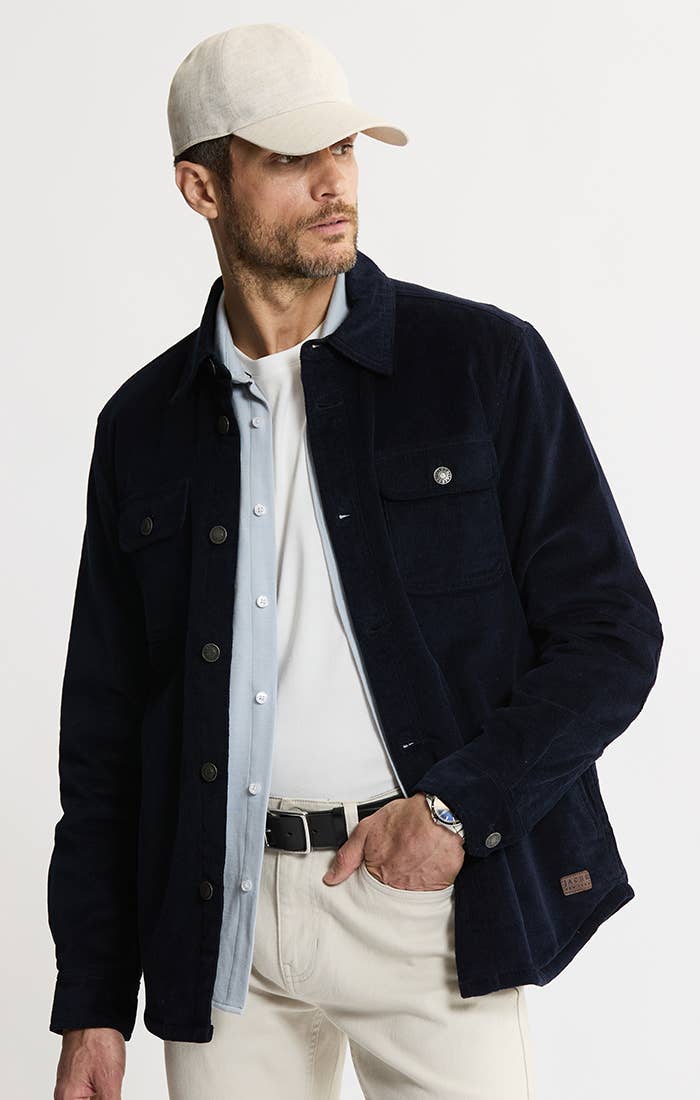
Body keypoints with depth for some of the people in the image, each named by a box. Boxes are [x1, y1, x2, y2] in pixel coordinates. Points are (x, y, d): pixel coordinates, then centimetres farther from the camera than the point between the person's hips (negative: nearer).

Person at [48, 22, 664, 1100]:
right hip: (222, 920, 2)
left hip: (425, 902, -2)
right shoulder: (146, 423, 8)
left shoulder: (486, 362, 0)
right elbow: (104, 723, 10)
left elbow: (613, 635, 0)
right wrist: (92, 1004, 7)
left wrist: (459, 806, -13)